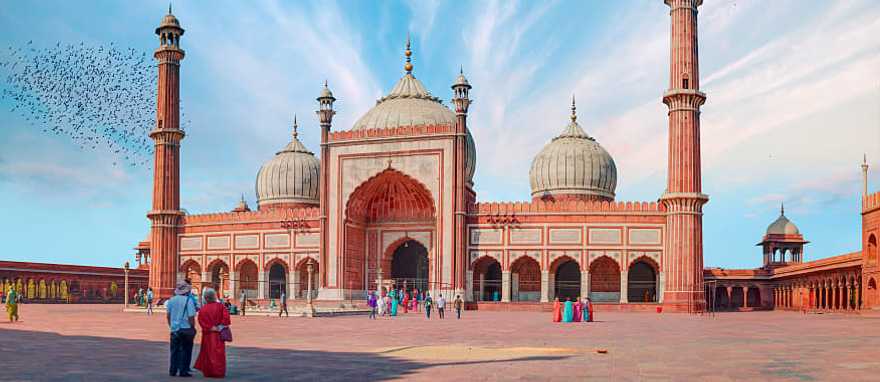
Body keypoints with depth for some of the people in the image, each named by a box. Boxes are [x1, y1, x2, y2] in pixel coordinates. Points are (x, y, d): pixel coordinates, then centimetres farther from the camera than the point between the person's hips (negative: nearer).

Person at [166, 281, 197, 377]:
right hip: (186, 329, -4)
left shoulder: (171, 300, 2)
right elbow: (191, 317, -15)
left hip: (174, 329, 4)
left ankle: (172, 371, 16)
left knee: (174, 350, 13)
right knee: (185, 350, 5)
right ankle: (183, 371, 5)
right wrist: (193, 328, -2)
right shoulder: (188, 300, -13)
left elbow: (168, 315, 11)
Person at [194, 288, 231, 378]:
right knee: (218, 352, 5)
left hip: (207, 334, 1)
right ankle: (219, 372, 2)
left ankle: (208, 372, 16)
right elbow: (226, 315, -16)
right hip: (218, 334, -1)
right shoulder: (220, 306, -5)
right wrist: (222, 326, -10)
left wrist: (210, 327, -12)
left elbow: (201, 320, -14)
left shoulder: (203, 309, -4)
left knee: (208, 352, 12)